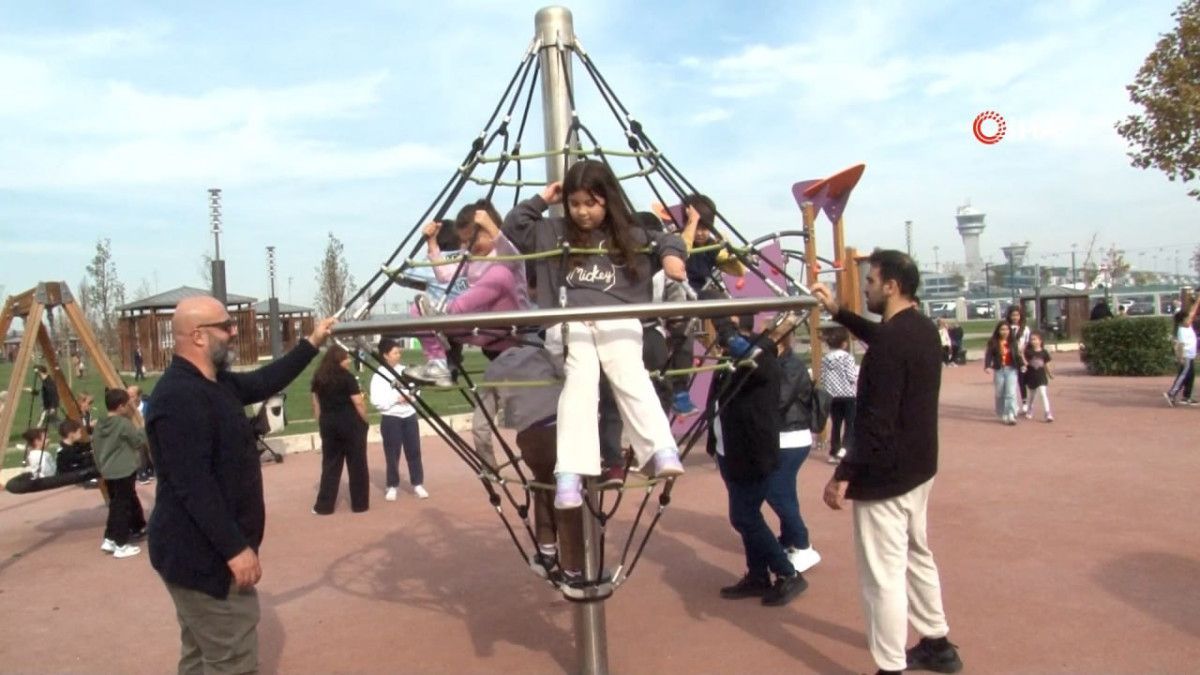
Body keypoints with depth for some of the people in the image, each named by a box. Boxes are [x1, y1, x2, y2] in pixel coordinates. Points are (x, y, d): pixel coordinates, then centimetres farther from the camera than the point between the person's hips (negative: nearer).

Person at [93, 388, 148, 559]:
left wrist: (101, 467, 23)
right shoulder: (124, 423, -16)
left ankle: (110, 539, 24)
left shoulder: (99, 425, 8)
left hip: (108, 472, 9)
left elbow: (96, 447, 14)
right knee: (122, 506, -3)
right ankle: (121, 545, 0)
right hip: (123, 472, -9)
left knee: (116, 504, 19)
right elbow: (139, 440, -10)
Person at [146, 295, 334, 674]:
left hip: (208, 549, 11)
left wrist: (312, 344, 20)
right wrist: (235, 548, -27)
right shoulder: (179, 396, -24)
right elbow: (193, 486, -29)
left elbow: (265, 383, 24)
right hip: (202, 553, -11)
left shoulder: (215, 383, 8)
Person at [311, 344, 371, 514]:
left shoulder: (318, 378, 6)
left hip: (328, 424, 5)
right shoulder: (347, 377, -11)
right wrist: (365, 421, -1)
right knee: (357, 464, 5)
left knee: (330, 465, 11)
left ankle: (324, 505, 11)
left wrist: (321, 424, 16)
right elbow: (358, 403, -13)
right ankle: (359, 503, 11)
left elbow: (316, 404, 10)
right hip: (350, 423, -5)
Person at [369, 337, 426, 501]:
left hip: (410, 416, 4)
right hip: (391, 419, -4)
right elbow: (376, 401, -16)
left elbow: (415, 389, 13)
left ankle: (418, 484, 18)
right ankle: (393, 486, 18)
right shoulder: (379, 375, -9)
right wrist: (396, 398, -19)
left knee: (414, 451, 8)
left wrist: (411, 396, -8)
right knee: (392, 454, 4)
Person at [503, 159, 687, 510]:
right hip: (575, 322, 0)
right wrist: (541, 200, 17)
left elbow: (666, 238, 26)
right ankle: (570, 474, -35)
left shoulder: (630, 235, 18)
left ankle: (662, 451, -40)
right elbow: (513, 228, 23)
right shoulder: (554, 232, 20)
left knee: (630, 376, -27)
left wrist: (671, 253, 5)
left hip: (619, 319, 1)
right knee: (579, 381, -25)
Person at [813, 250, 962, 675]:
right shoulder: (923, 330, 6)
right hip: (919, 467, 10)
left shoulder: (892, 342, -23)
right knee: (917, 556, 24)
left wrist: (845, 475, -22)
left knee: (882, 574, 0)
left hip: (886, 475, -10)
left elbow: (877, 422, -27)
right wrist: (837, 312, 30)